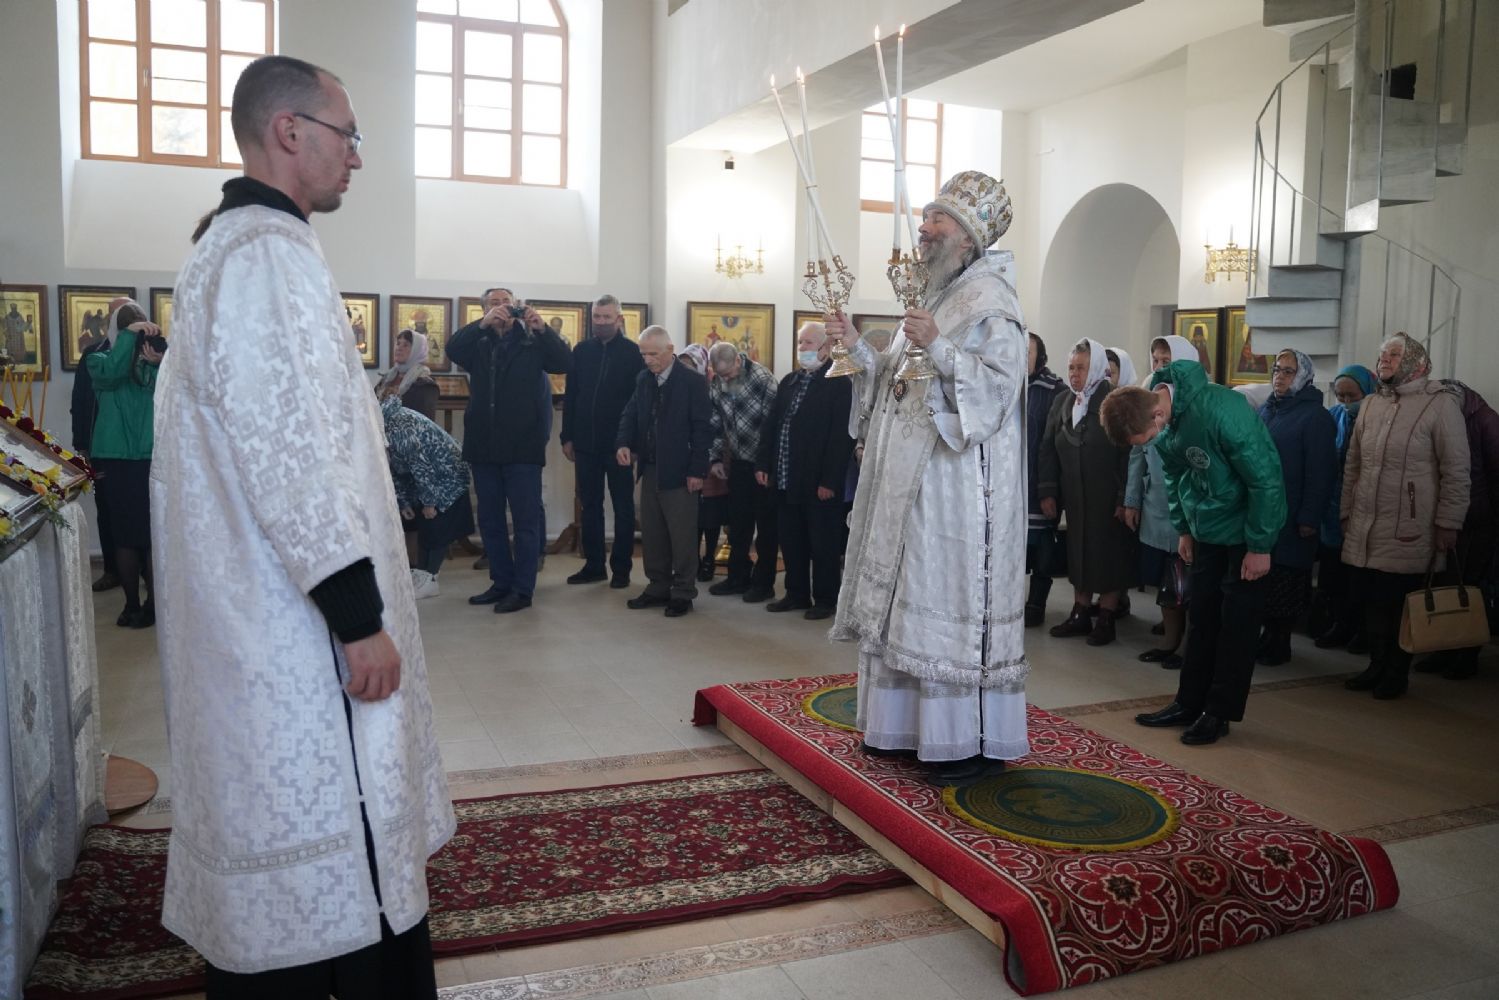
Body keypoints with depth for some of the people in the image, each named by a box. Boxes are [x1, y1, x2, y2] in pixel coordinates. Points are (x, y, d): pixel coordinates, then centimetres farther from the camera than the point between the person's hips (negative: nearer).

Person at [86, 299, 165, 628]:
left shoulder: (159, 359, 7)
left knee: (156, 533, 0)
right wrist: (129, 334, -17)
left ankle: (154, 602, 10)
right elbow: (110, 374, -18)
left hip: (155, 459, 0)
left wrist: (162, 363, -19)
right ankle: (132, 603, 11)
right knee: (125, 534, 3)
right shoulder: (99, 359, 6)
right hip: (116, 460, 0)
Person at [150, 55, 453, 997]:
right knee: (352, 882, -2)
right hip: (302, 630, -11)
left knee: (276, 881, 19)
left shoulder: (229, 246, 17)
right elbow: (290, 452, -23)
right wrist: (358, 614, -20)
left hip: (258, 625, 11)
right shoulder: (269, 252, -15)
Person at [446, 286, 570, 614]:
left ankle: (523, 589, 6)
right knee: (489, 520, 12)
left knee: (525, 521, 0)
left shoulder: (532, 341, 4)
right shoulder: (479, 344, 10)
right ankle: (501, 582, 23)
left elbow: (563, 363, -10)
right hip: (484, 445, 4)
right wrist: (484, 323, -21)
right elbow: (452, 349, -9)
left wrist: (542, 328, -21)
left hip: (522, 445, -4)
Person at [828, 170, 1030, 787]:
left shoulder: (990, 299, -8)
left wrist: (938, 347, -28)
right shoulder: (933, 296, 19)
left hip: (958, 483, -9)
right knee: (908, 596, 12)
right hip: (911, 481, 9)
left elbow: (1002, 383, -19)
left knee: (955, 598, -6)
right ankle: (907, 724, 22)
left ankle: (978, 740, 4)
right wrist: (859, 348, 8)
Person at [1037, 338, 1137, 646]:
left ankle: (1106, 619, 14)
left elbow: (1129, 453, -14)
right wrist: (1047, 491, 3)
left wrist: (1125, 498, -17)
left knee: (1109, 556, 4)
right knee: (1079, 554, 11)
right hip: (1075, 498, 5)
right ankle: (1080, 615, 22)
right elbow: (1048, 449, 9)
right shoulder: (1062, 401, 7)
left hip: (1108, 498, -5)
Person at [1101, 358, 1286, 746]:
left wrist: (1260, 546, -19)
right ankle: (1189, 703, 21)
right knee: (1200, 617, 11)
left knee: (1237, 623, 1)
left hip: (1245, 530, -7)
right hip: (1206, 530, 7)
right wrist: (1183, 529, 11)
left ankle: (1219, 713, 11)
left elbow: (1266, 478, -25)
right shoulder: (1162, 425, -7)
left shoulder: (1219, 411, -31)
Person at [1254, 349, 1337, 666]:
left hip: (1290, 519, -6)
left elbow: (1319, 473, -13)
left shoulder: (1316, 417, -8)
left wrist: (1309, 518, -17)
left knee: (1283, 585, 2)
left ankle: (1278, 645, 13)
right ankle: (1265, 638, 19)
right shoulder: (1266, 410, 12)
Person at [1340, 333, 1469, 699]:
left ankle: (1397, 673, 20)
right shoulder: (1371, 405, 13)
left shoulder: (1441, 404, -6)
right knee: (1372, 599, 12)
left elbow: (1456, 470, -8)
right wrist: (1347, 514, 16)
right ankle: (1377, 666, 27)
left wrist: (1448, 523, -10)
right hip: (1364, 528, 5)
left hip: (1408, 531, -5)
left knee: (1401, 603, 4)